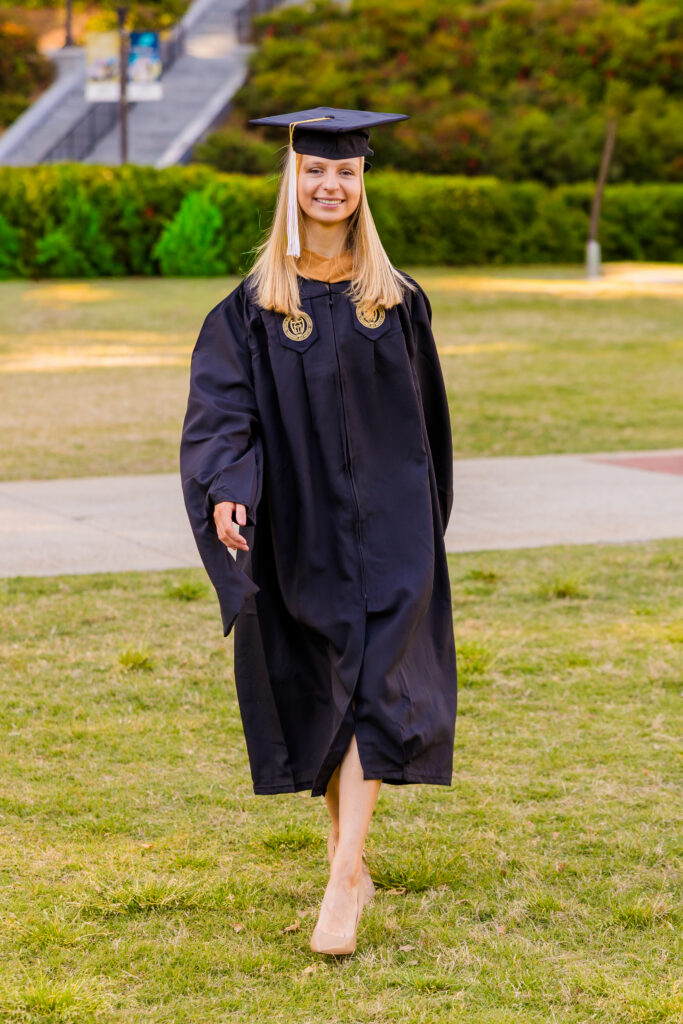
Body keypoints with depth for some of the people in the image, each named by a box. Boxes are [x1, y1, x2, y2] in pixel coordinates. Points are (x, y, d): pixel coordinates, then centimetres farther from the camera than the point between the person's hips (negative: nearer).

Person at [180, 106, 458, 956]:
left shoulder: (397, 299, 4)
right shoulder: (252, 307, 0)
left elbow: (425, 414, 11)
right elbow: (220, 410, -8)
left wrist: (424, 526, 14)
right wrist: (225, 489, -27)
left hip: (386, 521, 0)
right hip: (298, 527, 1)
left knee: (373, 688, -11)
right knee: (315, 689, 9)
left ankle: (345, 875, -14)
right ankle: (345, 839, 30)